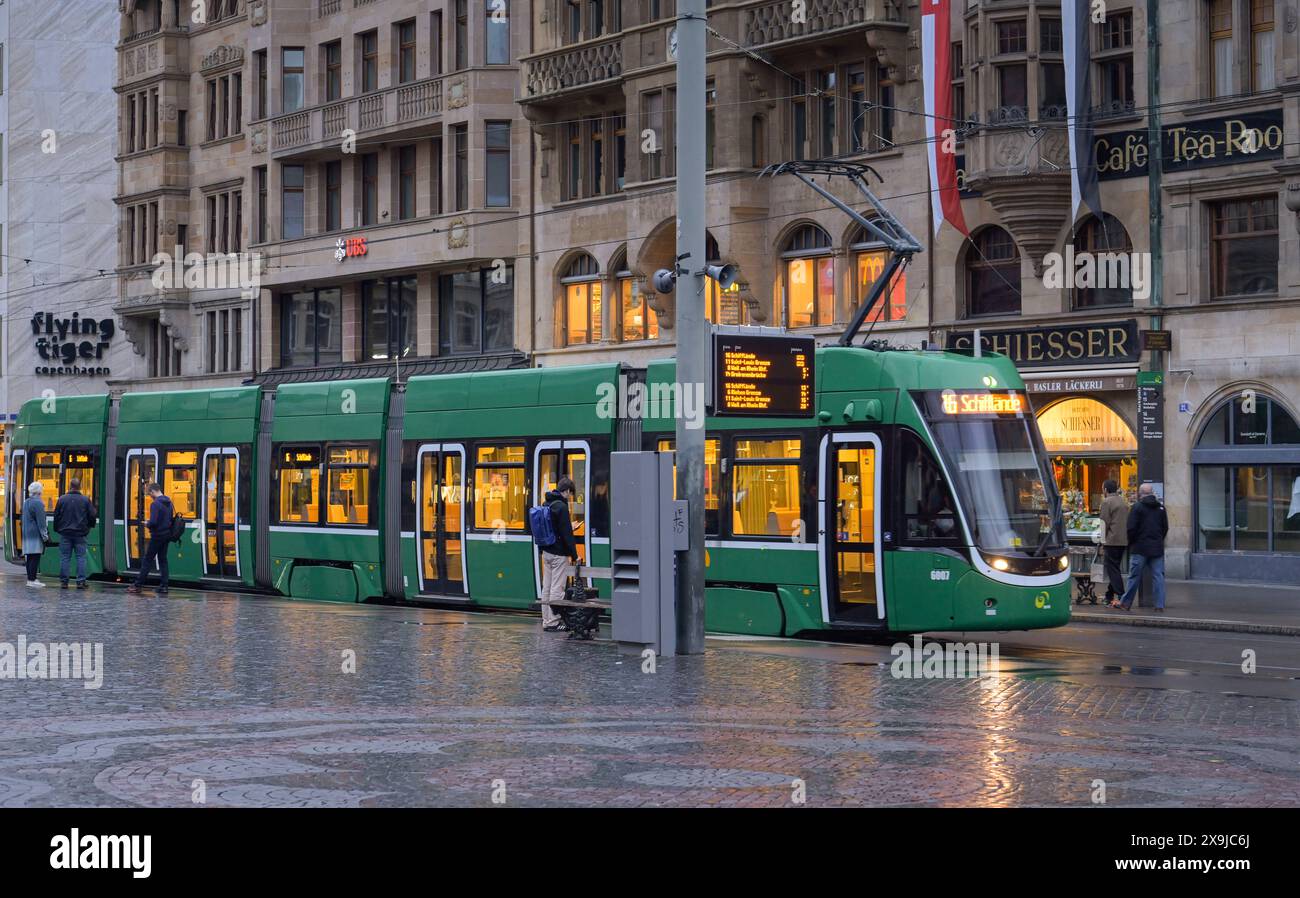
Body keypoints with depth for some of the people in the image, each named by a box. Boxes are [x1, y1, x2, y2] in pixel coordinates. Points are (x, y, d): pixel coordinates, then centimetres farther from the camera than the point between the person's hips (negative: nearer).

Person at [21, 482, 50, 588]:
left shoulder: (26, 503, 15)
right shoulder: (38, 503, -13)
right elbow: (41, 521, -14)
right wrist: (45, 535, -10)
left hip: (27, 534, 9)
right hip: (35, 535, -9)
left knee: (29, 557, 11)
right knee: (35, 556, -9)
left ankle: (30, 578, 14)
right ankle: (32, 580, -12)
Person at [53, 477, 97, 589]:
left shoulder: (62, 499, -2)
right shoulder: (85, 500, -2)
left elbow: (56, 516, 2)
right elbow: (93, 516, 1)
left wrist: (57, 529, 14)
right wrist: (89, 526, 20)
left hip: (65, 533, 0)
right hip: (80, 534, 0)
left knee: (65, 557, 4)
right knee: (81, 557, 3)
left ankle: (63, 581, 3)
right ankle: (81, 581, -3)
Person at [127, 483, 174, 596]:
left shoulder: (155, 504, -18)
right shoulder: (168, 503, 8)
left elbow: (153, 522, -24)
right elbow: (171, 519, 15)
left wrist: (148, 525, -5)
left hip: (157, 536, -7)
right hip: (167, 535, 7)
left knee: (147, 560, -1)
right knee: (163, 560, 11)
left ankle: (137, 585, 3)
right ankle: (163, 586, 8)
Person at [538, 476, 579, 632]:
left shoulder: (547, 504, 11)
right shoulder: (561, 506, -16)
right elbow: (567, 534, -17)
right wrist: (574, 555, -11)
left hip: (546, 552, 9)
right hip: (559, 554, -9)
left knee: (547, 588, 12)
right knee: (557, 589, -4)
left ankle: (546, 620, 18)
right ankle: (553, 622, -1)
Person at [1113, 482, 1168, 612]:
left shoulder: (1137, 507, -8)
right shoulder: (1160, 508, 8)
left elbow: (1131, 528, -10)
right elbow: (1165, 528, 13)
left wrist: (1131, 543, 4)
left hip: (1140, 548, -4)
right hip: (1157, 548, 4)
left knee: (1134, 577, 1)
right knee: (1158, 576, 4)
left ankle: (1125, 603, 8)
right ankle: (1160, 605, 1)